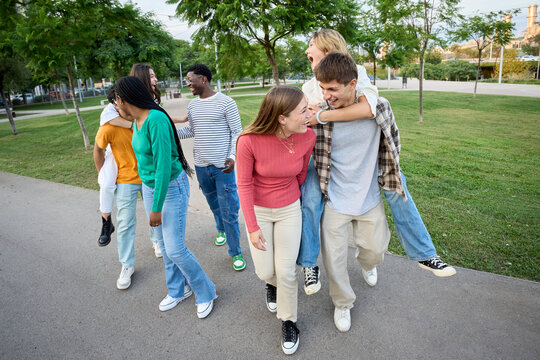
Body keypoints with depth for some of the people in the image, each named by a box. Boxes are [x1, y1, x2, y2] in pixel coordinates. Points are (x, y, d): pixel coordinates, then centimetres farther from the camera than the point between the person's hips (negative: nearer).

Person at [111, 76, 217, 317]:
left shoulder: (156, 119, -24)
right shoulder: (137, 121, 4)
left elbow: (164, 166, -26)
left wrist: (156, 207, -20)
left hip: (171, 187, -9)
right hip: (149, 186, 9)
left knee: (175, 248, -4)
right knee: (164, 244, 17)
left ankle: (205, 293, 19)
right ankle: (178, 291, 37)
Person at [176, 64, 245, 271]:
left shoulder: (226, 103, -9)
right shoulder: (192, 105, 9)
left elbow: (237, 132, -8)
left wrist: (232, 156, -19)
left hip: (222, 166, -6)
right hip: (201, 166, 6)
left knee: (229, 211, -3)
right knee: (214, 204, 22)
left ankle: (236, 253, 11)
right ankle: (221, 230, 49)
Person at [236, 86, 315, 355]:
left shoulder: (308, 137, -19)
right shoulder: (249, 141, -28)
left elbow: (301, 174, 0)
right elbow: (244, 184, -15)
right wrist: (252, 227, -12)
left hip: (289, 210, 1)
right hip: (257, 209, -1)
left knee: (286, 272, 5)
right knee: (265, 271, 8)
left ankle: (288, 321, 33)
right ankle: (272, 284, 48)